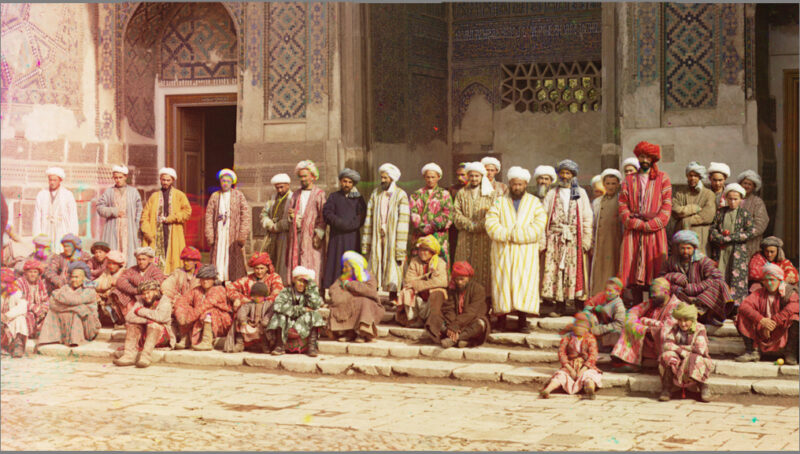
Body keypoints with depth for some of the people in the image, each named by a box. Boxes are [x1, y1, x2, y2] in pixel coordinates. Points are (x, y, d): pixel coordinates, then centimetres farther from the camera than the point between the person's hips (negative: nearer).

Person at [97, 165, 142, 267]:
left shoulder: (133, 192, 9)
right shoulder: (109, 192, 10)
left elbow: (139, 210, 10)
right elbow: (100, 208, 6)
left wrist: (136, 226, 2)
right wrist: (114, 211, -8)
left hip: (129, 230, 0)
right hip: (113, 230, 0)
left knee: (128, 254, -8)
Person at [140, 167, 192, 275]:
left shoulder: (179, 195, 10)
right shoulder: (154, 196, 16)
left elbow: (187, 212, -3)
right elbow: (145, 215, 9)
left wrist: (169, 219, -9)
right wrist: (147, 232, -5)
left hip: (173, 235, -2)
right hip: (156, 235, 2)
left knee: (173, 261, -9)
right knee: (156, 260, -8)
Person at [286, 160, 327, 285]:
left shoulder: (319, 194, 2)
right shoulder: (296, 195, 19)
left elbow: (323, 217, -3)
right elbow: (290, 216, 20)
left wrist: (319, 235, -13)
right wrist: (292, 215, -4)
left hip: (311, 235, -5)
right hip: (297, 235, 5)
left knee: (312, 266, -9)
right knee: (296, 265, -1)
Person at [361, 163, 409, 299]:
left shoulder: (401, 196, -4)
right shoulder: (375, 194, 9)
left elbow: (403, 222, -8)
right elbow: (369, 220, 9)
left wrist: (400, 251, -13)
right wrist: (365, 244, 3)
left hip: (392, 238, -3)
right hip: (376, 238, 3)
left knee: (393, 272, -3)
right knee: (375, 267, 2)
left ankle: (392, 301, 5)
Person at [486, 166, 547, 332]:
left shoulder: (534, 202, 10)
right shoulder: (500, 202, 11)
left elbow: (539, 226, -6)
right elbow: (491, 224, -2)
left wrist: (512, 234, -13)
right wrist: (509, 235, -16)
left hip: (526, 253, -1)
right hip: (503, 252, 1)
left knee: (525, 283, -7)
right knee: (502, 282, -3)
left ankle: (522, 320, -7)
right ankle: (501, 318, 2)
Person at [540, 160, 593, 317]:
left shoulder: (580, 193, 12)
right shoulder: (552, 194, 14)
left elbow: (587, 217, 6)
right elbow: (543, 217, 7)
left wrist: (586, 239, -5)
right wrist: (542, 240, -3)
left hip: (574, 239, -1)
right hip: (555, 239, 1)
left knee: (576, 270, -5)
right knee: (555, 270, -4)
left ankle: (579, 305, 1)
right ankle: (560, 306, 0)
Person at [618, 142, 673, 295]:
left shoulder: (663, 178, 12)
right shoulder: (629, 180, 16)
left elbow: (666, 206, 3)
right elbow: (623, 206, 7)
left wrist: (650, 225, -9)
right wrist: (638, 224, -7)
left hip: (655, 232, -1)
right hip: (633, 233, 1)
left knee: (656, 272, -6)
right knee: (631, 274, -6)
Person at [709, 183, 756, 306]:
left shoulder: (745, 214, 3)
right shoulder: (720, 212, 11)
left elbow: (751, 232, -6)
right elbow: (712, 229, 8)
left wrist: (730, 237, -12)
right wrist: (721, 238, -12)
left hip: (738, 251, -2)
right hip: (721, 252, 2)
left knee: (737, 277, -7)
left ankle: (737, 304, -5)